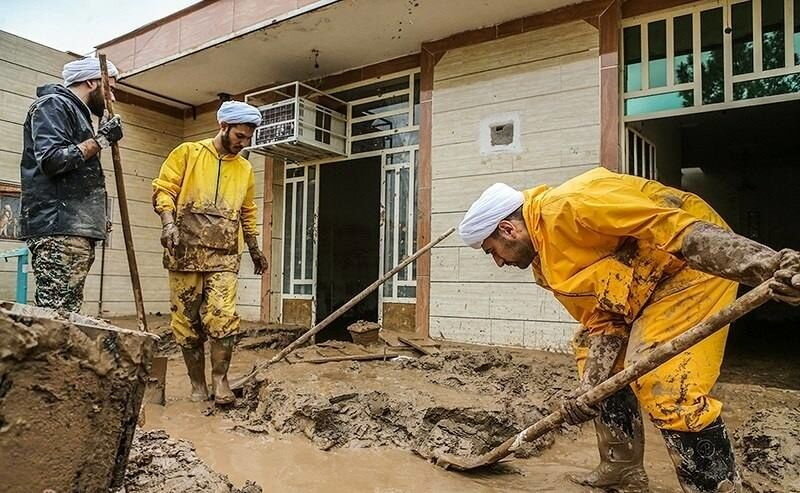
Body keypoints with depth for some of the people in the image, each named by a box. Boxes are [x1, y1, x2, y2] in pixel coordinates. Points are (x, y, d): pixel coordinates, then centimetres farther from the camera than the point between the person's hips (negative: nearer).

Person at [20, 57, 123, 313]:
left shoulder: (77, 112, 27)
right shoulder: (53, 105, 0)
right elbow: (51, 160, -16)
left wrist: (97, 218, 21)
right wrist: (101, 139, -9)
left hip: (75, 228, 9)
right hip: (59, 228, -9)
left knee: (67, 316, 4)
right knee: (56, 318, -14)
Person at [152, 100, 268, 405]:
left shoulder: (245, 169, 17)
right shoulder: (188, 153, 7)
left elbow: (247, 213, 26)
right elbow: (164, 189, 1)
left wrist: (255, 249, 26)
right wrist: (168, 222, -17)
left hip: (224, 256, 2)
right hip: (186, 252, -2)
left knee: (223, 318, -12)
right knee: (187, 322, 3)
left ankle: (220, 379, 2)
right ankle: (198, 384, 14)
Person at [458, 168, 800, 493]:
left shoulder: (567, 206, -25)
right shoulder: (546, 266, 6)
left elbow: (671, 225, -32)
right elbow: (602, 322, 5)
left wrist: (767, 265, -38)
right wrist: (588, 388, -7)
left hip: (694, 266, -10)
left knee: (667, 385, -20)